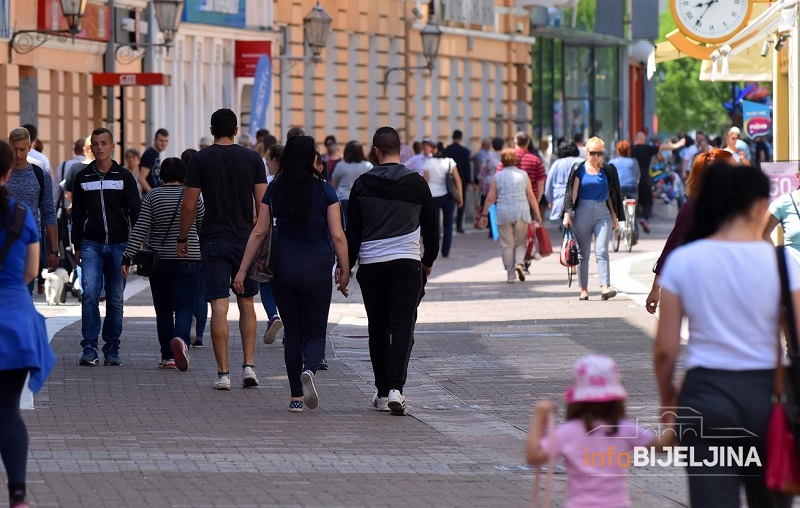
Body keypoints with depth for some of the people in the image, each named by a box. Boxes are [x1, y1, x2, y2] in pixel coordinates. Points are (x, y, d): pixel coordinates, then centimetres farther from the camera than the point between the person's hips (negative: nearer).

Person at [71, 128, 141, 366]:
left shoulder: (124, 176, 4)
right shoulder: (83, 177, 9)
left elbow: (135, 212, 4)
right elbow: (77, 213, 14)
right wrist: (77, 245, 10)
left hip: (118, 245, 0)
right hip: (91, 244, 0)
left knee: (115, 300, 3)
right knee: (90, 294, -14)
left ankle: (112, 349, 11)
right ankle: (89, 348, -12)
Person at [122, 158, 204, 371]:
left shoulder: (152, 196, 0)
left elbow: (140, 229, -5)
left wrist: (128, 257, -4)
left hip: (159, 261, 1)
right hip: (188, 261, -1)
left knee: (163, 309, 11)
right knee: (184, 306, -4)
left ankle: (167, 357, 13)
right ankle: (181, 339, -33)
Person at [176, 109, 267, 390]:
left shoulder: (200, 159, -2)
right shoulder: (252, 158, 2)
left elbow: (189, 205, -3)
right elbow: (263, 204, -1)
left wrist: (182, 239, 9)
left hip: (213, 240, -2)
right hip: (246, 239, 2)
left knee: (219, 307, -3)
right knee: (246, 304, 15)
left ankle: (223, 373, -6)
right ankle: (249, 366, 7)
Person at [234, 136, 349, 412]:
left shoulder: (275, 190, 2)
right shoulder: (324, 190, -5)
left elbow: (259, 231, 1)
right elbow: (337, 235, -8)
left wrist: (243, 270, 4)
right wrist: (345, 270, 1)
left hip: (283, 265, 2)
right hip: (316, 268, -2)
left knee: (292, 332, 12)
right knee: (316, 333, 6)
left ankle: (296, 397, 11)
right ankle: (309, 369, -27)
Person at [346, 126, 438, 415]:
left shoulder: (362, 185, 0)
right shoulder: (417, 184, 1)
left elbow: (353, 230, 2)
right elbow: (431, 227, 10)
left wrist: (347, 265, 11)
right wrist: (428, 261, 25)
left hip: (370, 264, 1)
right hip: (407, 263, -1)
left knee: (378, 329, 11)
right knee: (403, 326, -3)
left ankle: (383, 393, 14)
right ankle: (396, 389, -20)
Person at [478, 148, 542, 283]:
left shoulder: (498, 177, 2)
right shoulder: (523, 175, 4)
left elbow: (490, 198, 1)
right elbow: (531, 197, 3)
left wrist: (484, 215, 10)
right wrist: (537, 214, 9)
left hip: (504, 214, 0)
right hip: (522, 213, 0)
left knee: (507, 245, 4)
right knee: (521, 242, 13)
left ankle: (510, 275, 3)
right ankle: (520, 263, -12)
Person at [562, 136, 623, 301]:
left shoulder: (608, 171, 8)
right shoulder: (579, 170, 3)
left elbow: (611, 195, 12)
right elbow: (572, 193, 1)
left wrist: (615, 217, 11)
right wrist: (567, 214, -8)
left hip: (603, 214, 0)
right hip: (583, 213, 0)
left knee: (602, 251, -12)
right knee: (583, 253, 5)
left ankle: (605, 287, -21)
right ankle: (584, 289, 11)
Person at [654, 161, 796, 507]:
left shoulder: (682, 261, -2)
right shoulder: (779, 261, -4)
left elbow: (665, 348, -1)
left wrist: (667, 396, 15)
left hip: (706, 392, 0)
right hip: (765, 392, 0)